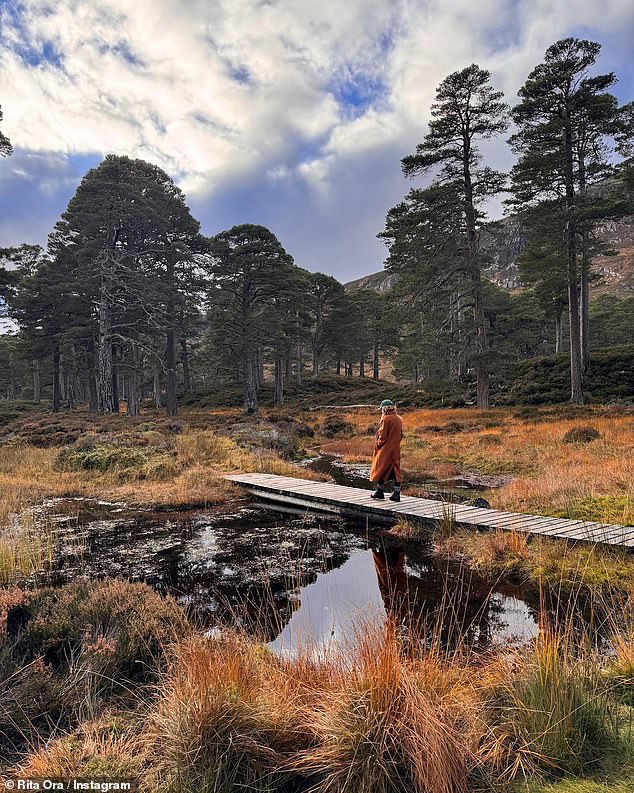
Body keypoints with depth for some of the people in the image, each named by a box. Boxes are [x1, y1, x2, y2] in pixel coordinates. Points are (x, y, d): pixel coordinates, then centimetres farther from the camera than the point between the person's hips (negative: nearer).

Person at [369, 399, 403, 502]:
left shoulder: (386, 419, -15)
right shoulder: (399, 419, 8)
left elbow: (382, 436, -16)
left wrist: (377, 446, -3)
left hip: (385, 450, -7)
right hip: (396, 450, 7)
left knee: (381, 470, 6)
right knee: (395, 471, 8)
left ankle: (380, 491, 13)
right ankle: (396, 494, 8)